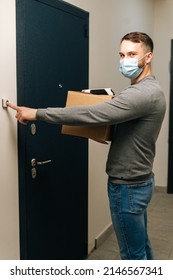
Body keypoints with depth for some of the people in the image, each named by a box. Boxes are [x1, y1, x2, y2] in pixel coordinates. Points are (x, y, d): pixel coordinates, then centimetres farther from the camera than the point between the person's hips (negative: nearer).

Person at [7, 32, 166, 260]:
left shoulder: (144, 93, -24)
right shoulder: (147, 90, 10)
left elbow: (92, 114, -33)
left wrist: (37, 113, -28)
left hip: (128, 186, -10)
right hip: (138, 181, 10)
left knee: (133, 253, 8)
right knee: (141, 245, 24)